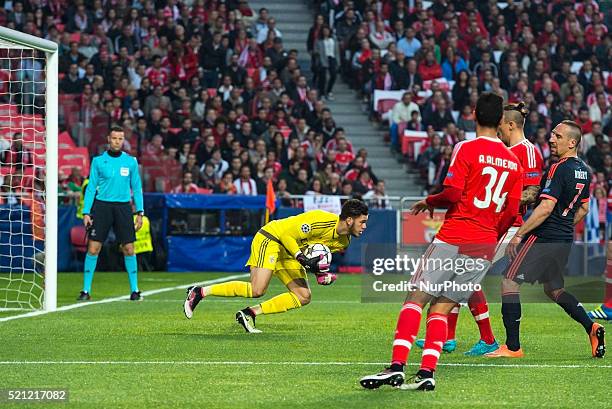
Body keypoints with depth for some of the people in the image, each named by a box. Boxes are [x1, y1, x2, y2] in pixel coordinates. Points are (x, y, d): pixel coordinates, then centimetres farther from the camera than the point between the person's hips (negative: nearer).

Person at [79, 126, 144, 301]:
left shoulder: (131, 162, 7)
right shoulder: (98, 161, 3)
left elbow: (136, 188, 10)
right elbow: (91, 187, 4)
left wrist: (140, 212, 3)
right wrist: (86, 212, -4)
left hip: (123, 207, 1)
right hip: (101, 206, -1)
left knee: (129, 249, -2)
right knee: (93, 248, -5)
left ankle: (134, 290, 7)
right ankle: (86, 290, 0)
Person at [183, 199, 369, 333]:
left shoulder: (343, 241, 1)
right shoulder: (322, 221, -27)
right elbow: (286, 233, -23)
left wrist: (320, 271, -1)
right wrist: (301, 257, -30)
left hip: (288, 253, 9)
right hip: (270, 239, -9)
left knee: (303, 297, -2)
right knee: (256, 290, -24)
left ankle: (250, 313, -1)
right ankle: (199, 292, -12)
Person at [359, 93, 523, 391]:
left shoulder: (466, 149, -5)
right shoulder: (513, 162, 12)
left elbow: (453, 194, -13)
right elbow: (510, 214, 12)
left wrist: (429, 202, 7)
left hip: (454, 238, -5)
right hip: (485, 248, 5)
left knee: (416, 298, -3)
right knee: (441, 308, 8)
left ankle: (397, 366, -16)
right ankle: (427, 373, -5)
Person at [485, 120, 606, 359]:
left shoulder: (559, 169, -17)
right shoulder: (583, 171, 10)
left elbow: (546, 208, -23)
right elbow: (583, 209, 21)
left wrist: (518, 235, -19)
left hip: (543, 238, -9)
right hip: (565, 240, 9)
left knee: (510, 283, -4)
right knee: (553, 289, 23)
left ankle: (512, 347, -6)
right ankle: (591, 327, 8)